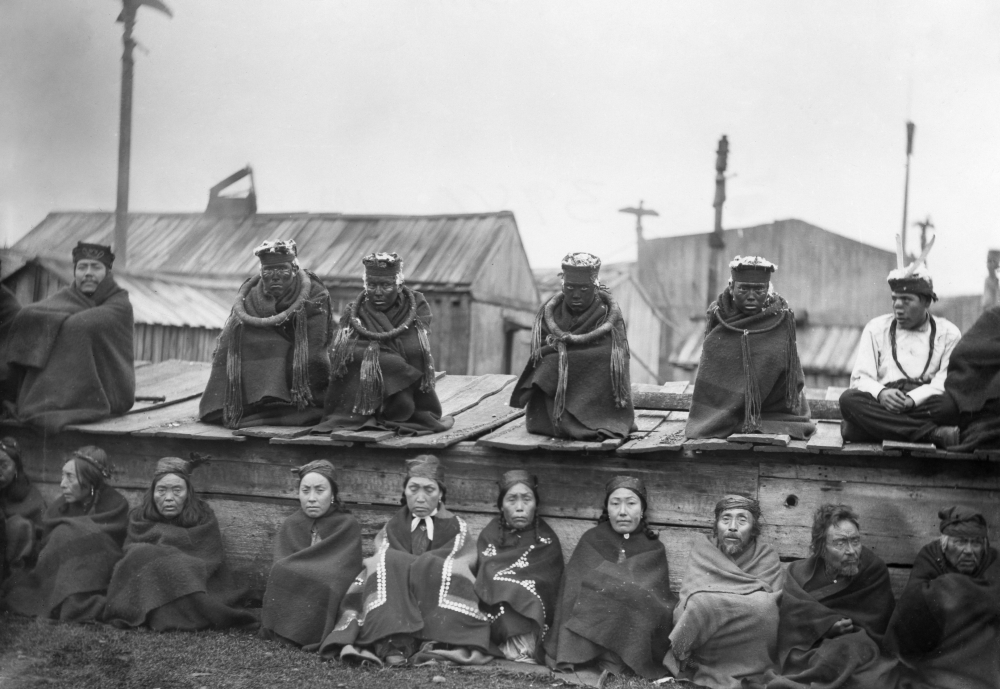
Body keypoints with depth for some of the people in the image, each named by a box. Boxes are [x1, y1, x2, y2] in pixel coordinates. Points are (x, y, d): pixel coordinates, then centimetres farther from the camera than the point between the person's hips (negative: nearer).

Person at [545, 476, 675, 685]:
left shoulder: (654, 550, 14)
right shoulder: (591, 541, 12)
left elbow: (660, 603, 6)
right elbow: (573, 589, 1)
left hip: (634, 640, 1)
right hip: (587, 621, -1)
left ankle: (602, 663, -31)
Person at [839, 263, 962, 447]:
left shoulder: (948, 334, 13)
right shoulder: (876, 328, 16)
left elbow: (945, 382, -1)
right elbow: (861, 377, 7)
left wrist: (912, 399, -21)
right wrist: (881, 393, -18)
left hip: (926, 405, -1)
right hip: (884, 402, 2)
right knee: (849, 399, -32)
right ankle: (933, 433, -34)